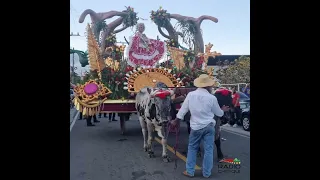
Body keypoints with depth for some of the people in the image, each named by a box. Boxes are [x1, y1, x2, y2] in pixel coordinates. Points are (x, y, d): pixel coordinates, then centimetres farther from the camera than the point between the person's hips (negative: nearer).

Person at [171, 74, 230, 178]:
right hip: (209, 126, -1)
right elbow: (219, 113, 4)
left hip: (195, 126, 1)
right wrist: (223, 110, 27)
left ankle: (189, 171, 20)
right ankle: (206, 173, 20)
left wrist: (175, 121, 12)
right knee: (208, 149, 10)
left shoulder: (190, 95, -7)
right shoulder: (212, 98, -10)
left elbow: (183, 110, -1)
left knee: (192, 148, 16)